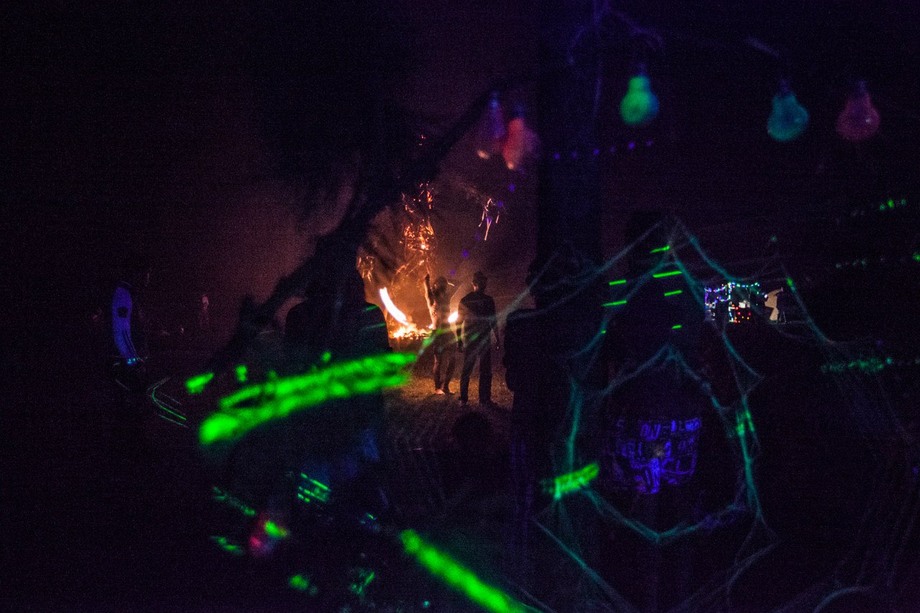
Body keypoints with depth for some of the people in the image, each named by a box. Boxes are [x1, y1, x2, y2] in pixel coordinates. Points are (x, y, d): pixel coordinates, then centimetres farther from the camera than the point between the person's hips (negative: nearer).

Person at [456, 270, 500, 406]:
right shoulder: (488, 300, -10)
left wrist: (459, 340, 12)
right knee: (485, 370, 3)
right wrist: (497, 339, 0)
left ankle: (463, 398, 14)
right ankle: (484, 399, 1)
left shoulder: (464, 300, 3)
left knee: (466, 369, 13)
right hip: (483, 339, -4)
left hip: (468, 339, 4)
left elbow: (459, 321, 6)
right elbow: (493, 321, -8)